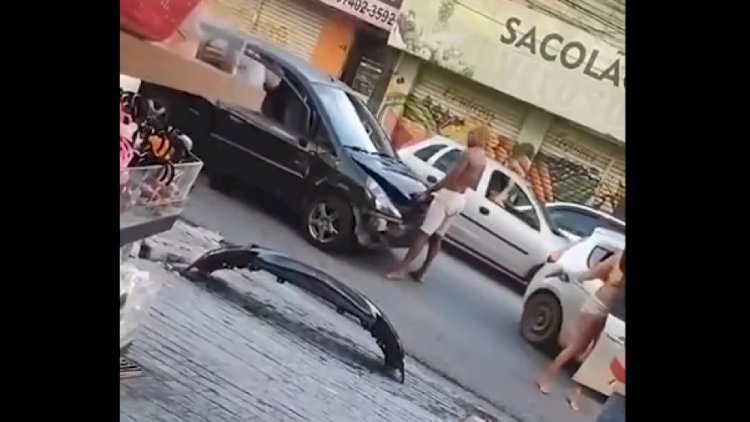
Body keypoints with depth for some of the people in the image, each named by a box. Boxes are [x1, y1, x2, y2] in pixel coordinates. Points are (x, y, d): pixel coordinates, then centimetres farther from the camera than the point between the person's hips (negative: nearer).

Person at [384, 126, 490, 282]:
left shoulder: (468, 153, -16)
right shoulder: (483, 160, 11)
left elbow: (450, 178, -19)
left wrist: (428, 191, -14)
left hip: (448, 195, -9)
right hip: (460, 199, 9)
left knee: (423, 234, -10)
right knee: (437, 237, 13)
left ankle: (401, 269, -13)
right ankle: (421, 272, 18)